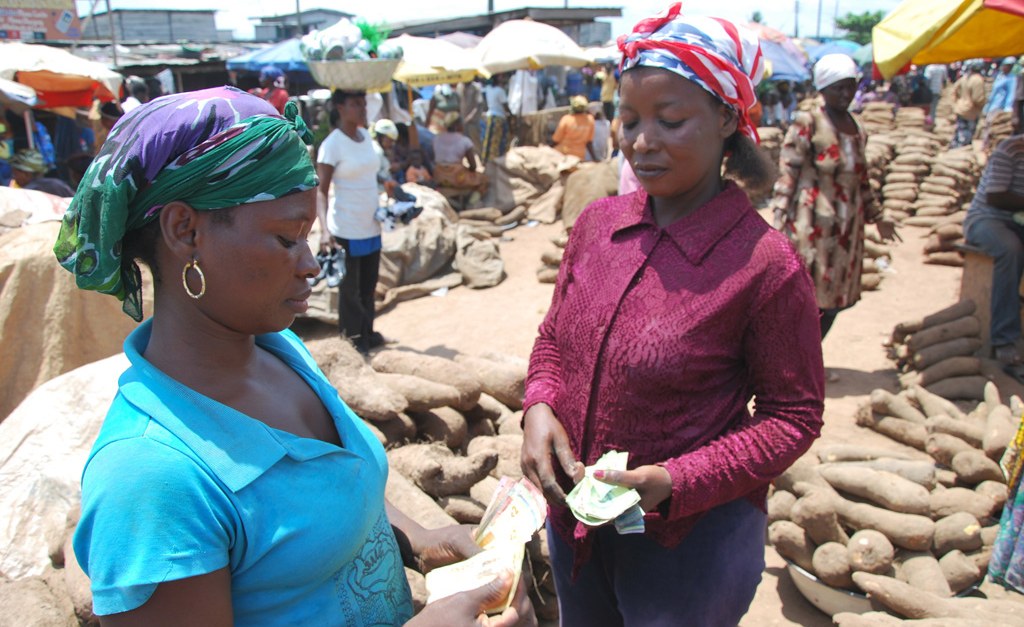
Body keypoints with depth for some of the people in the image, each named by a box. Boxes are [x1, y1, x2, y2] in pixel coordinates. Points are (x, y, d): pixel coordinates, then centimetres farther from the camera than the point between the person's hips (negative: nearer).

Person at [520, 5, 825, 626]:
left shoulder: (766, 264, -20)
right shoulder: (598, 222, -5)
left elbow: (794, 416, -12)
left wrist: (677, 482, -22)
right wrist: (540, 406, -12)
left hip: (692, 539, -5)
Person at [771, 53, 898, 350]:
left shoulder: (858, 131, 11)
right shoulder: (807, 124, -9)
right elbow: (786, 177, -13)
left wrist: (877, 217, 24)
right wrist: (780, 225, -19)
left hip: (848, 229, 7)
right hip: (812, 227, -7)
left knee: (832, 301, 11)